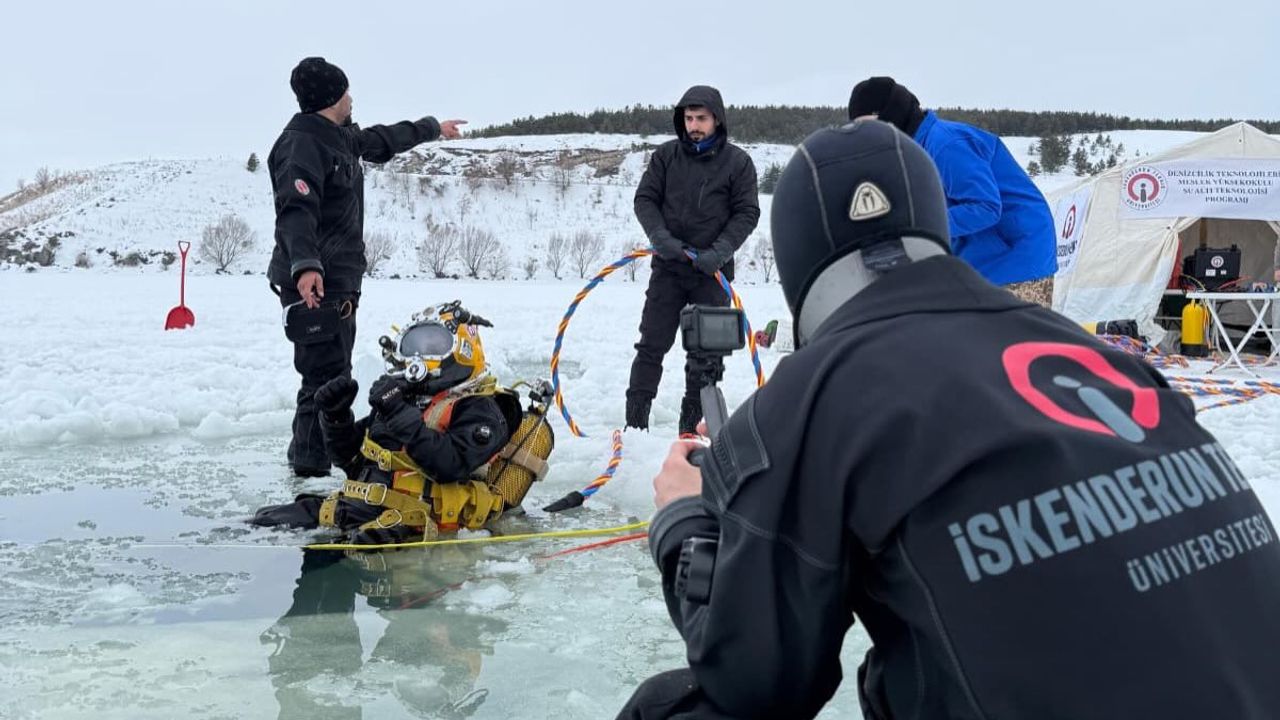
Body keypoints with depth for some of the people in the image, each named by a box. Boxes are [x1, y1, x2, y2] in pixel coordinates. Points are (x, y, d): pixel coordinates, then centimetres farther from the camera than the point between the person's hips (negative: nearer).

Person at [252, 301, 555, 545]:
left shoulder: (479, 410, 0)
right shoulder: (407, 399, 25)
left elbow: (450, 466, -20)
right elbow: (351, 459, 28)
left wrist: (402, 416, -22)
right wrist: (336, 416, 9)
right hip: (361, 508, 8)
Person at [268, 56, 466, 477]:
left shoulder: (341, 136, 15)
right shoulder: (302, 144, -16)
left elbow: (384, 140, 35)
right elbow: (296, 211, -31)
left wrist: (433, 128, 48)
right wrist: (305, 265, -46)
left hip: (338, 282, 11)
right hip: (314, 283, -11)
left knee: (334, 374, 17)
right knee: (326, 376, -12)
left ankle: (309, 457, 26)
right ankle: (311, 465, -8)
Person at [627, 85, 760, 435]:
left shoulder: (738, 162, -2)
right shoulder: (666, 155, 2)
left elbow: (747, 213, -3)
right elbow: (645, 199, 4)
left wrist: (720, 251, -16)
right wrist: (660, 236, -13)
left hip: (712, 271, -1)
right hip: (668, 266, 1)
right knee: (652, 345, 2)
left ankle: (692, 426, 16)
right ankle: (635, 423, 8)